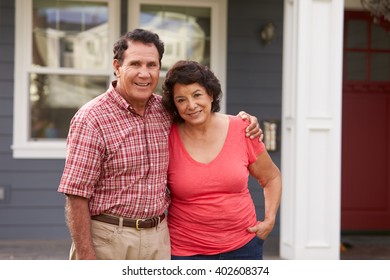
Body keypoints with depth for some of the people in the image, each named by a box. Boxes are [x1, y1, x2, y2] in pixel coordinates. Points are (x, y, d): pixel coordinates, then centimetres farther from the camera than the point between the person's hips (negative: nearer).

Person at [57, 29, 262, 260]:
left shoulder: (165, 111, 5)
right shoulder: (91, 119, -12)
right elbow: (76, 196, -13)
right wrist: (85, 257, -17)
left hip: (159, 238, 5)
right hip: (109, 239, -5)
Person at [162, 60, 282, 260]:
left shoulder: (241, 130, -3)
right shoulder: (167, 138, -8)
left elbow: (271, 178, 11)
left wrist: (269, 220, 2)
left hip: (243, 246, 2)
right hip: (186, 251, -1)